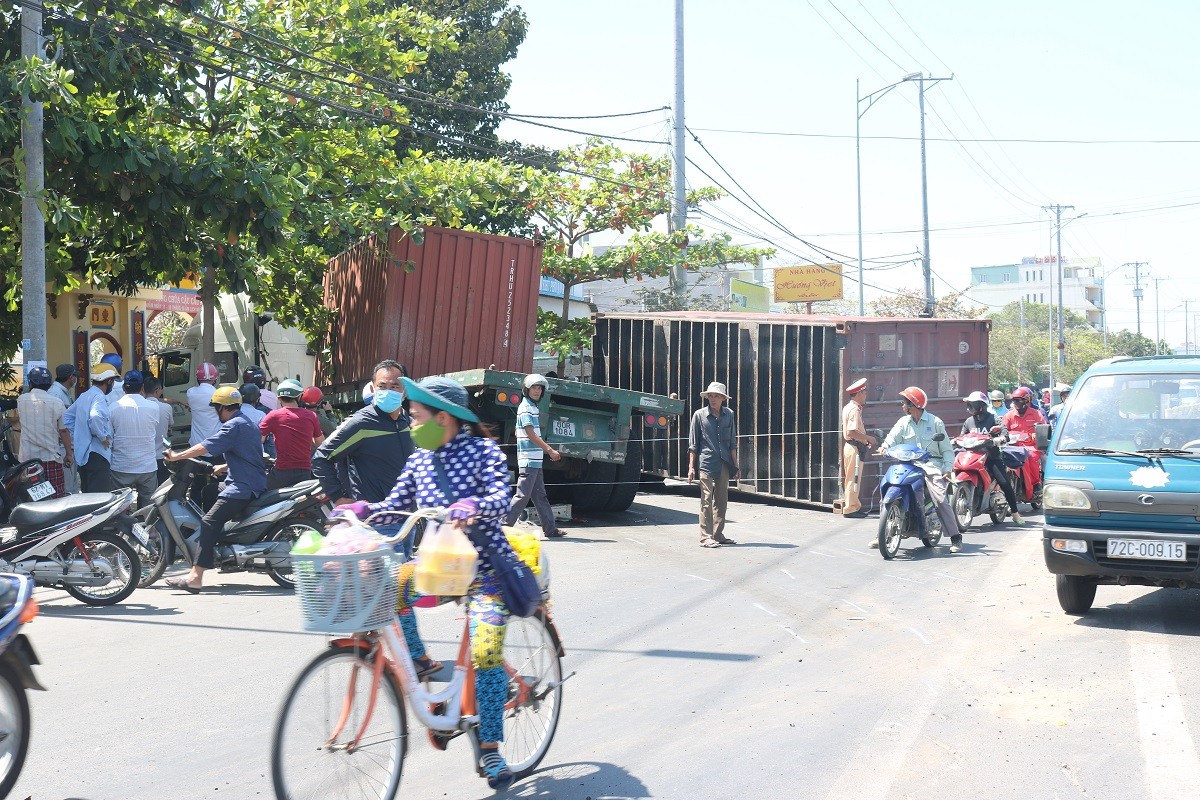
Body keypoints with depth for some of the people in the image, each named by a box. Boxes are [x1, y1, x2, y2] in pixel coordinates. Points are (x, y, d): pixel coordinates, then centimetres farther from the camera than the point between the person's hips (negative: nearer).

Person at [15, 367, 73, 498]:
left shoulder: (21, 400, 0)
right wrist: (69, 453, 6)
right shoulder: (57, 403, -7)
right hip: (51, 458, -2)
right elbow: (64, 431, -4)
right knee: (57, 499, 2)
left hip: (27, 458, 2)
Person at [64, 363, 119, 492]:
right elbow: (95, 417, -32)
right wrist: (103, 437, -18)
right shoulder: (99, 397, -14)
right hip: (96, 455, -10)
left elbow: (67, 417, 22)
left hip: (81, 453, 10)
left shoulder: (83, 396, 15)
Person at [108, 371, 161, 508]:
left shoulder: (113, 408, -8)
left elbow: (108, 438, -2)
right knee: (148, 507, 9)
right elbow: (156, 434, 4)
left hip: (121, 467, 0)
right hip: (148, 466, 0)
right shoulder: (153, 407, -8)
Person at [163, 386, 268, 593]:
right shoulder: (248, 424, 21)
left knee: (209, 522, -19)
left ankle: (195, 578, -31)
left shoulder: (232, 426, -10)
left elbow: (205, 447, -17)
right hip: (255, 482, 11)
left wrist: (176, 456, -10)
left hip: (242, 488, -11)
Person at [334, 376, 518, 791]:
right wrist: (362, 509, -14)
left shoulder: (483, 451, -9)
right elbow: (396, 504, 5)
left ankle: (490, 749, -4)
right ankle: (419, 661, -2)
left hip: (485, 566, -5)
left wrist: (474, 506, -42)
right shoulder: (420, 460, 6)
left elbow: (502, 499, -21)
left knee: (486, 654, -16)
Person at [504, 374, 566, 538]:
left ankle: (550, 529, 16)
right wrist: (550, 450, -18)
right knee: (522, 496, -8)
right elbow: (531, 434, -17)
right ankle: (504, 526, -6)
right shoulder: (525, 408, -11)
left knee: (540, 496, 12)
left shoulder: (533, 407, 18)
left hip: (535, 460, 10)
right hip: (529, 460, -10)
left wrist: (549, 451, 16)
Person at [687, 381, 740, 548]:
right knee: (707, 500, -5)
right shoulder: (700, 415, -1)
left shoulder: (729, 415, 8)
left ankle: (718, 534, 19)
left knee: (722, 501, 9)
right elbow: (693, 444, 1)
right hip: (706, 463, -4)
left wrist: (735, 465, 11)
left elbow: (732, 443, 13)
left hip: (724, 464, 4)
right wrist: (691, 467, -4)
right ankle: (706, 537, -2)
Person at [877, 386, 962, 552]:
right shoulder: (903, 423, 13)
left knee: (941, 500, -19)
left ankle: (956, 538, -13)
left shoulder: (935, 422, 5)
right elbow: (892, 438, -2)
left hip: (931, 465, -4)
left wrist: (947, 469, -8)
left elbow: (946, 448, 5)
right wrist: (884, 447, -25)